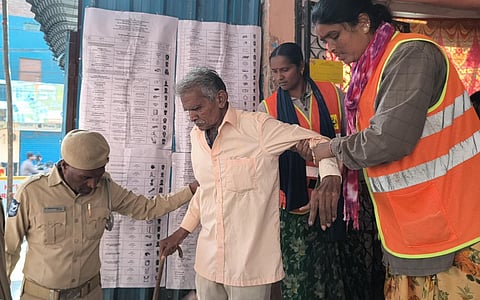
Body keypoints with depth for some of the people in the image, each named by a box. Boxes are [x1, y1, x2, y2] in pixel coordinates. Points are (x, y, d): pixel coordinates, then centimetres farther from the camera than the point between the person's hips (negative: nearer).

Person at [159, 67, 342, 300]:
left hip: (251, 262, -5)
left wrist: (330, 177, -30)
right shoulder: (196, 136, 7)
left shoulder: (257, 127, -13)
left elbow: (317, 142, -11)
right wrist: (181, 233, 16)